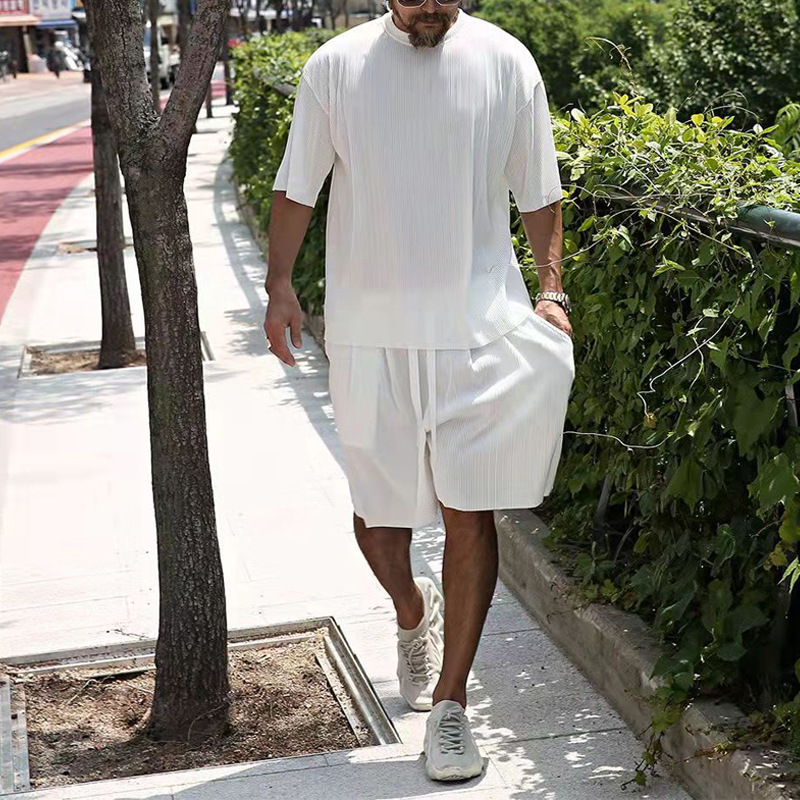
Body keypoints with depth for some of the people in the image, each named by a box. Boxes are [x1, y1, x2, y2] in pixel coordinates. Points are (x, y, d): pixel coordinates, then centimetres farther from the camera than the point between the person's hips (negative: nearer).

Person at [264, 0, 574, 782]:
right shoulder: (335, 66, 2)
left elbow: (538, 193, 7)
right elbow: (296, 189, 7)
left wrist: (550, 289, -3)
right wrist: (278, 286, -4)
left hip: (475, 327, -1)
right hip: (367, 332, 1)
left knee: (468, 511, -3)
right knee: (375, 513, 10)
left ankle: (450, 704, 10)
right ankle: (414, 614, 43)